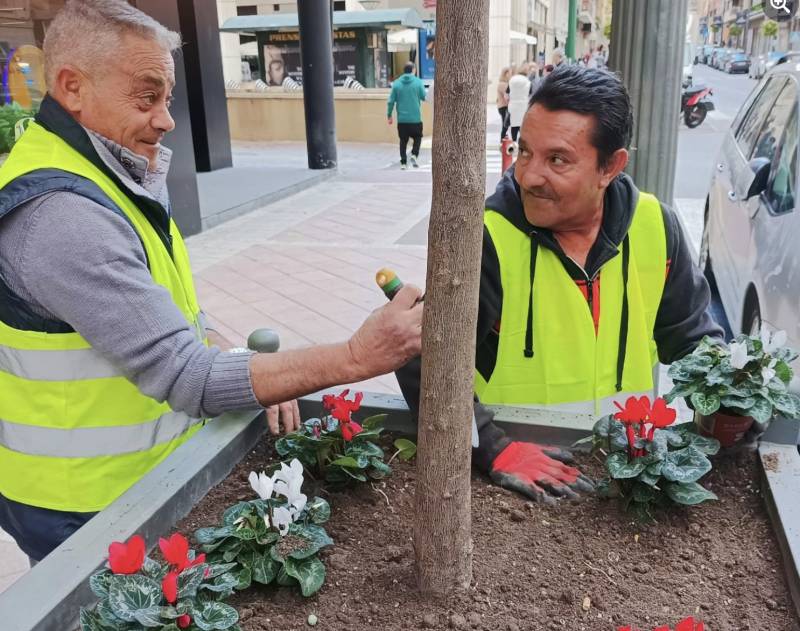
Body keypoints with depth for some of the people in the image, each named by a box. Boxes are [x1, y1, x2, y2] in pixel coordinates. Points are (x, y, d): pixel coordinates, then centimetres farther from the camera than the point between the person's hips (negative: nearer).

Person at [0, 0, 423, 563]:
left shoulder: (111, 178, 3)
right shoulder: (59, 217, -29)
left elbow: (172, 312, 9)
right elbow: (187, 377, -31)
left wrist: (255, 375, -7)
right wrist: (358, 358, -32)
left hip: (140, 474, 9)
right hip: (84, 510, -9)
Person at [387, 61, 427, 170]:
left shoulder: (396, 83, 1)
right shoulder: (418, 82, -4)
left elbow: (391, 101, 0)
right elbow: (424, 97, -2)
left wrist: (389, 115, 8)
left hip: (402, 119, 2)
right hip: (415, 118, -2)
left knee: (403, 140, 11)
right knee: (417, 138, 15)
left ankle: (403, 162, 9)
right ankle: (414, 155, -6)